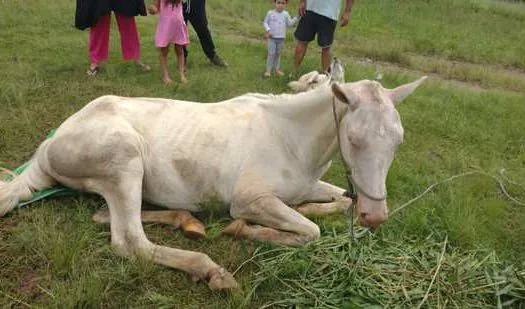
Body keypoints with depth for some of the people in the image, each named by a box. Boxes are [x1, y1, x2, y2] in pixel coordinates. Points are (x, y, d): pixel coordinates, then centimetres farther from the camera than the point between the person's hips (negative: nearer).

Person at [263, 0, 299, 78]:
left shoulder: (285, 14, 1)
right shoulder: (270, 13, -6)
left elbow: (290, 23, 5)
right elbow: (265, 22, 0)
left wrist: (297, 17, -4)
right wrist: (268, 30, -15)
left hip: (281, 38, 3)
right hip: (272, 37, -3)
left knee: (278, 54, 13)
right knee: (271, 54, -6)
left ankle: (277, 69, 22)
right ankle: (268, 70, 1)